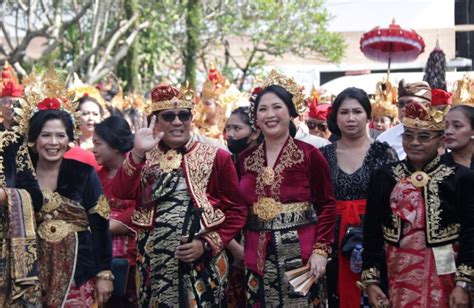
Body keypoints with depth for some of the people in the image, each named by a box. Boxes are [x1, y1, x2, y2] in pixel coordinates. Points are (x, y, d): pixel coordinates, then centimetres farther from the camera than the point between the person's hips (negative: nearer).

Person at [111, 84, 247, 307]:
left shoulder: (216, 158, 1)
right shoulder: (142, 157, 6)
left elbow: (236, 211, 1)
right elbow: (120, 194, -12)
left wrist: (207, 244, -10)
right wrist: (137, 153, -23)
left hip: (201, 263, -2)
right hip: (152, 263, 2)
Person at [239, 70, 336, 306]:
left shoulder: (310, 155, -4)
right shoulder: (245, 159, 8)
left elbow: (327, 206, -4)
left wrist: (320, 250, -12)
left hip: (300, 255, -3)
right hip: (258, 258, 4)